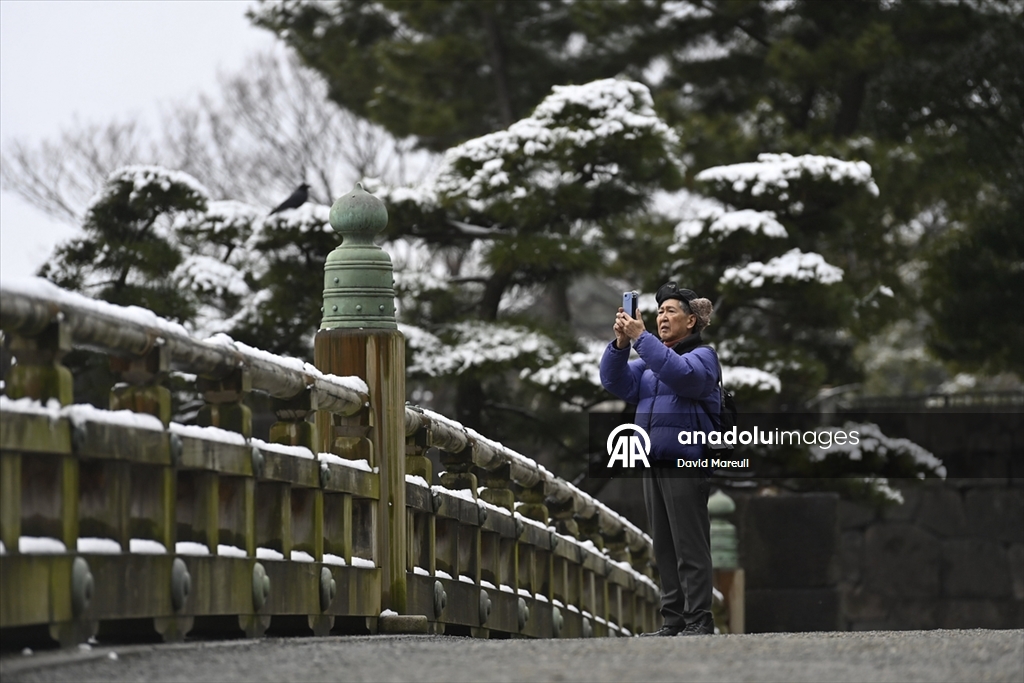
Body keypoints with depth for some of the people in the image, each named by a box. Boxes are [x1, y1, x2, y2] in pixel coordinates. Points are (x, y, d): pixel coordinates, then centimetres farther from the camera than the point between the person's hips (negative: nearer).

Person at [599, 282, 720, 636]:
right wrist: (620, 345, -8)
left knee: (690, 546, -8)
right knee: (664, 547, 8)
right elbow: (619, 383, 8)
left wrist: (641, 338, -26)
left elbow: (679, 373, -24)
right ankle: (673, 619, 11)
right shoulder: (653, 358, 21)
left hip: (686, 464, -8)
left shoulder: (701, 355, -2)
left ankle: (699, 620, -7)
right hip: (654, 463, 8)